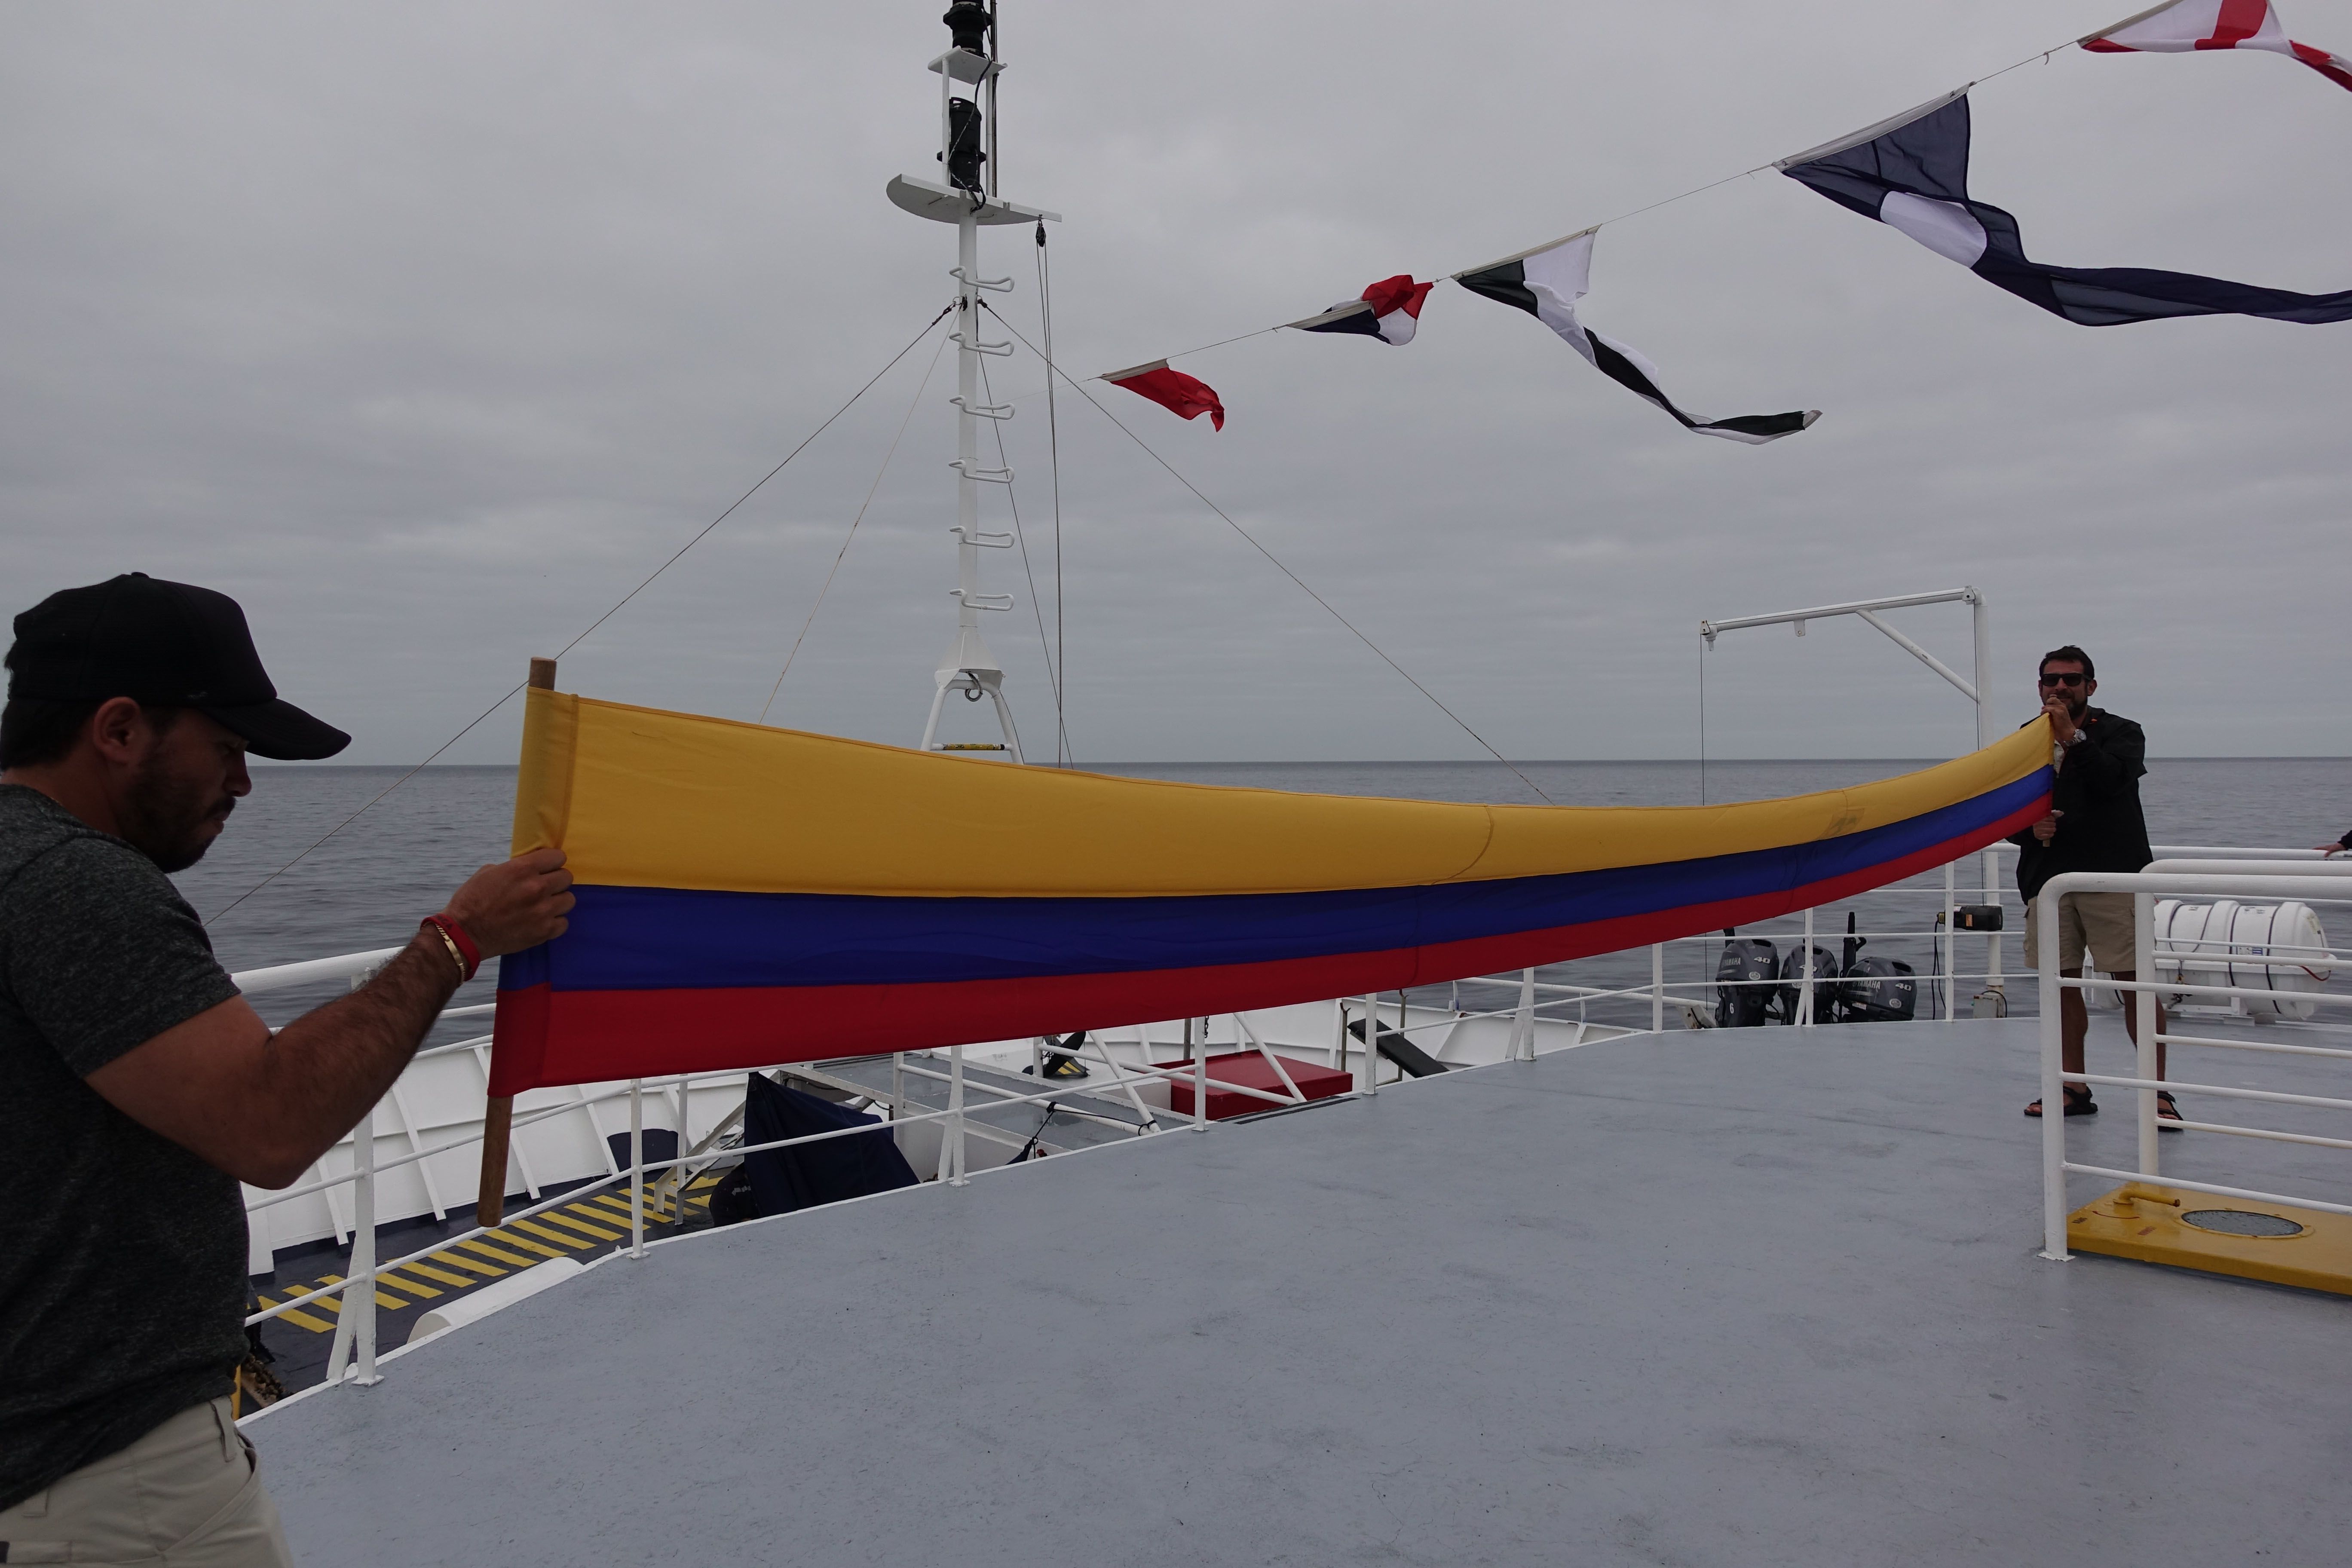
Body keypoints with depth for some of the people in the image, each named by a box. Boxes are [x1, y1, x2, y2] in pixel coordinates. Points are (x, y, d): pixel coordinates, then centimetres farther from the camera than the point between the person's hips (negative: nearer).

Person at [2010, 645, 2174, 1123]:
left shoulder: (2121, 733, 5)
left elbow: (2111, 780, -16)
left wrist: (2072, 735, -17)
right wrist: (2028, 828, -5)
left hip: (2113, 877, -3)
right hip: (2047, 881, 4)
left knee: (2135, 982, -5)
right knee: (2063, 985, 7)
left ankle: (2157, 1090, 4)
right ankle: (2074, 1089, 16)